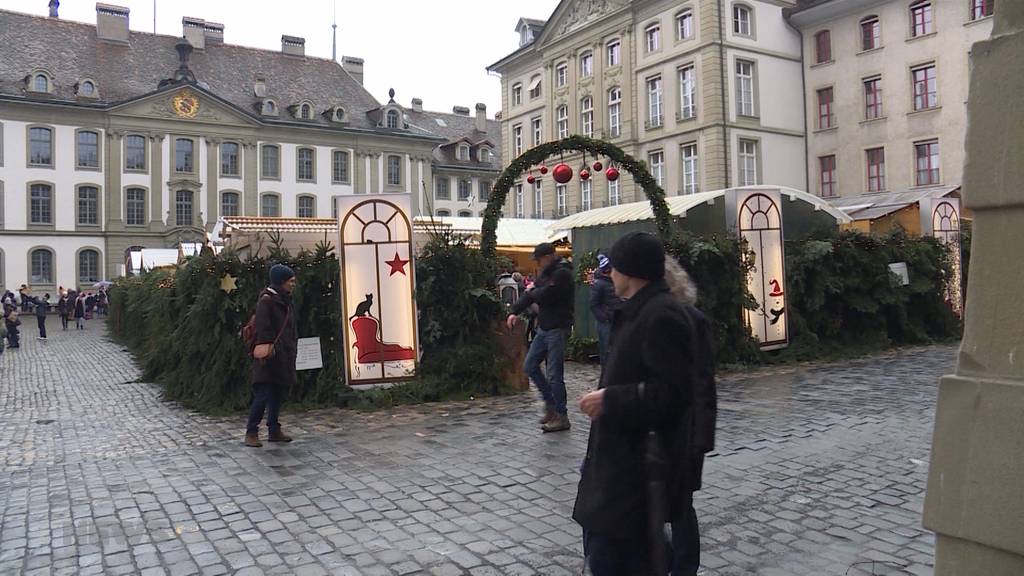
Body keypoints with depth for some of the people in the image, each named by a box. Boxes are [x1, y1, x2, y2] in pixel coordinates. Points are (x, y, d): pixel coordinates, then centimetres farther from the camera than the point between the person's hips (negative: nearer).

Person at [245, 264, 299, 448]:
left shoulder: (285, 301, 14)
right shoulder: (266, 300, -12)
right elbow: (263, 329, -19)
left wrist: (293, 348, 14)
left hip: (284, 356, 9)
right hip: (270, 357, -9)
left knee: (276, 394, 13)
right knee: (263, 394, -6)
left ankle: (274, 430, 20)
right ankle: (251, 432, 4)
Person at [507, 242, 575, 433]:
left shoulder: (562, 273, -16)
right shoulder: (546, 273, 14)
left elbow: (544, 296, -23)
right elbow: (531, 293, 10)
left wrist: (532, 291, -1)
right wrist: (515, 312, -3)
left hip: (557, 330, -9)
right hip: (543, 328, 10)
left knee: (554, 374, -5)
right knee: (530, 366, 12)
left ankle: (562, 417, 6)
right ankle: (551, 404, 24)